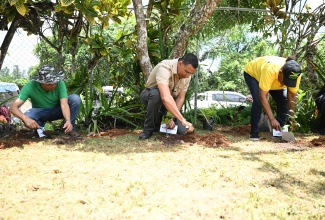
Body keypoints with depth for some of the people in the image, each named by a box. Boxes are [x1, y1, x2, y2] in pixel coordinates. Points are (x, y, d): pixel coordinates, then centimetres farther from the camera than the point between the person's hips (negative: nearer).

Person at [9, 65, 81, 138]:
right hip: (41, 112, 0)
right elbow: (13, 107, -31)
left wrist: (68, 120, -50)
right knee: (27, 116, -34)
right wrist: (25, 118, -51)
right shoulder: (30, 86, -27)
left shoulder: (59, 83, -26)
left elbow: (64, 104, -31)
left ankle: (70, 127, -8)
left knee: (75, 98, -27)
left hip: (57, 111, 1)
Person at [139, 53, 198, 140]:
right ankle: (148, 129, -20)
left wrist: (172, 118, -23)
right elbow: (165, 97, -49)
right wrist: (183, 120, -52)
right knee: (156, 93, -42)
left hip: (171, 102, 5)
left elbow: (180, 98, -9)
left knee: (182, 130, -18)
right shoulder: (164, 68, -35)